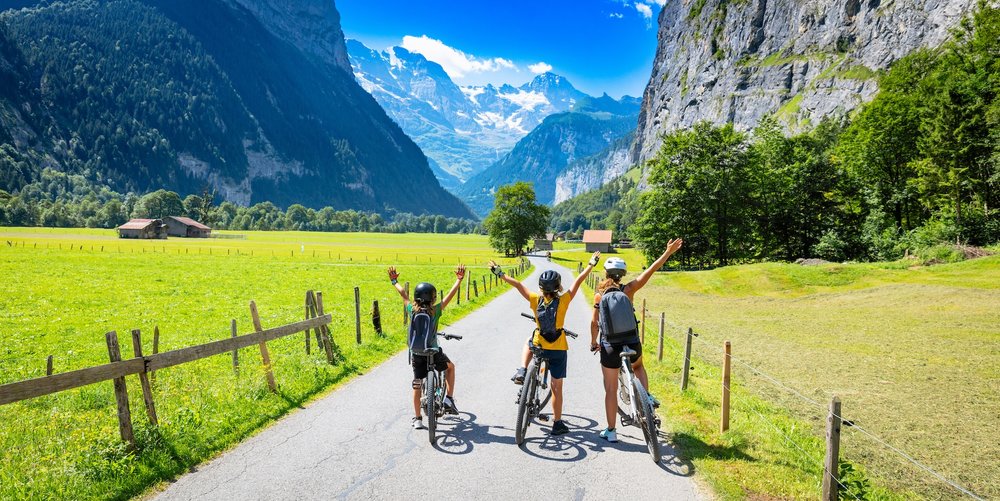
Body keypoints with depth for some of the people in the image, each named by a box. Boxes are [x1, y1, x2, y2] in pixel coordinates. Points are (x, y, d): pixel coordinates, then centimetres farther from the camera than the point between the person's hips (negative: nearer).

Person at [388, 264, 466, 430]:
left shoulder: (411, 310, -5)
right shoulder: (434, 311, -13)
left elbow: (403, 293, 10)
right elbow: (450, 295, -7)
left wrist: (394, 281, 25)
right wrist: (459, 280, 3)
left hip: (416, 354, 3)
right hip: (434, 352, -2)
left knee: (417, 385, 12)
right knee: (450, 366, 25)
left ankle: (417, 419, 14)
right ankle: (449, 399, 20)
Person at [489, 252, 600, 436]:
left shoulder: (535, 300, -10)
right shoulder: (563, 301, -13)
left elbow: (518, 284, -6)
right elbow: (578, 281, -7)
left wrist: (500, 274, 3)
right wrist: (591, 265, 3)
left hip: (538, 345, 1)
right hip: (559, 348, -1)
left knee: (528, 344, 38)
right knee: (557, 386, 10)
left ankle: (522, 371, 14)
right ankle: (557, 423, 16)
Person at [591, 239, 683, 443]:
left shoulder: (599, 295, -7)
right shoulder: (628, 290, -8)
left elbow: (594, 323, -4)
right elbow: (649, 271, -11)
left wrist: (594, 343, 12)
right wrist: (668, 252, -8)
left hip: (609, 348, -1)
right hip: (632, 345, 1)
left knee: (611, 389, 11)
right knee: (638, 366, 36)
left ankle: (610, 431, 17)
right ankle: (647, 397, 15)